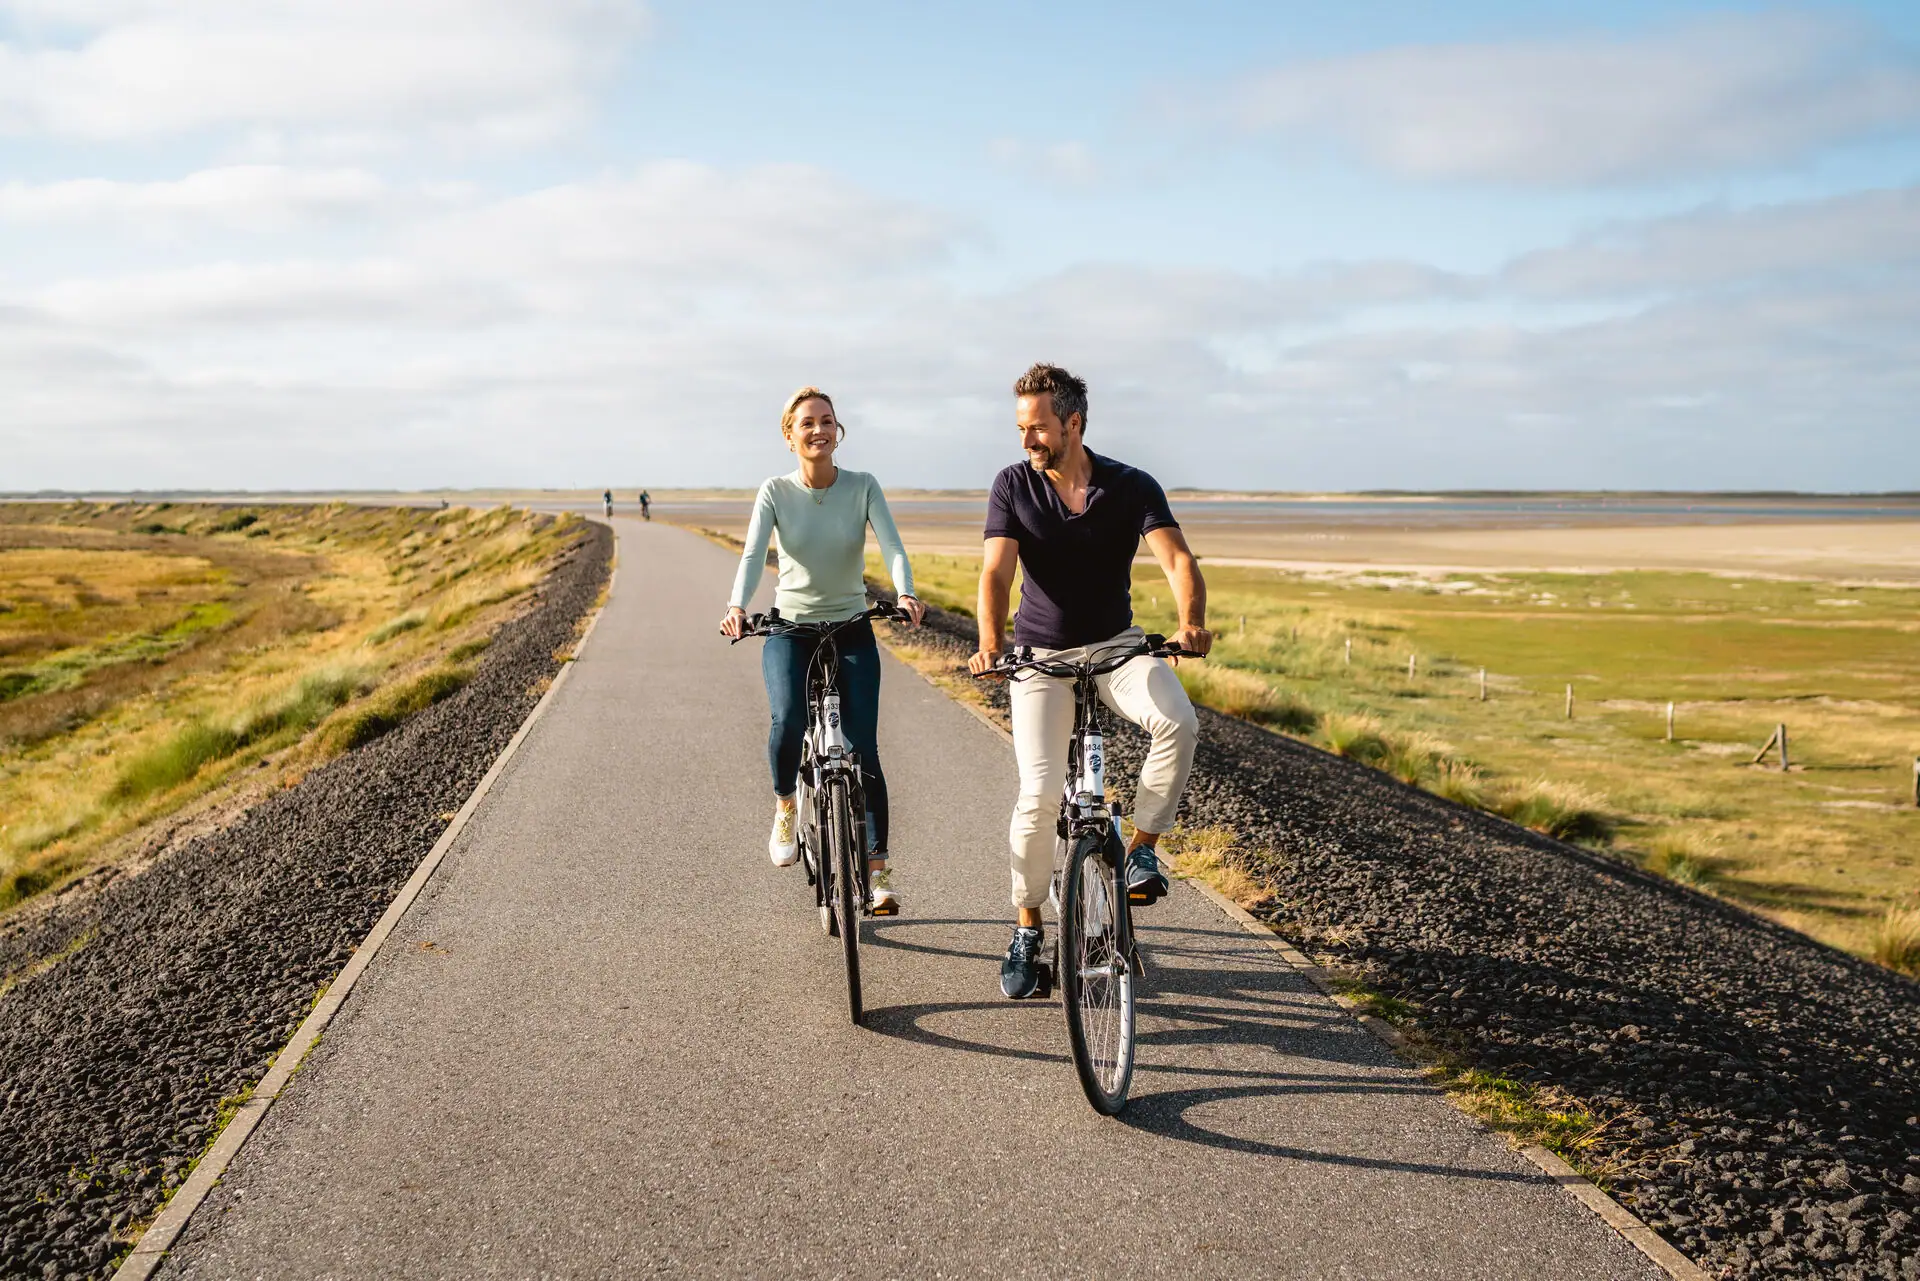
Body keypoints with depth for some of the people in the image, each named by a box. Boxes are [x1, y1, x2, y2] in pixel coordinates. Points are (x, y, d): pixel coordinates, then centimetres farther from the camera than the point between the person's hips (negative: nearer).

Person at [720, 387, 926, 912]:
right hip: (789, 629, 0)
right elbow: (753, 554, -17)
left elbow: (891, 546, -17)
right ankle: (784, 808, 4)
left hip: (851, 631, 0)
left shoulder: (863, 487, -4)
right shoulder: (775, 492, -4)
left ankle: (877, 872, 0)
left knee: (864, 750, -8)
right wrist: (737, 606, -37)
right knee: (788, 721, -27)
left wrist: (905, 594, -38)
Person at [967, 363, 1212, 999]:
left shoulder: (1133, 486, -8)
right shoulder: (1013, 486, -6)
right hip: (1040, 654, 0)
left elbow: (1177, 560, -20)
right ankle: (1027, 928, 8)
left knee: (1178, 723, -30)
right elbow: (997, 571, -16)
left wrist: (1192, 623, -41)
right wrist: (990, 642, -34)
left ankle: (1141, 847, -7)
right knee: (1039, 791, -12)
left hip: (1115, 642, 0)